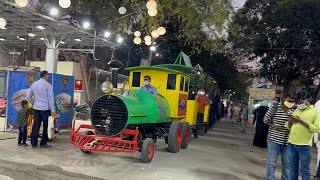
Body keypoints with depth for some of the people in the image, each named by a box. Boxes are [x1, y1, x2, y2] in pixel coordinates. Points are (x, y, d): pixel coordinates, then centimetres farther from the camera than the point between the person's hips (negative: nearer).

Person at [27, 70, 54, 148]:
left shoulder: (34, 84, 12)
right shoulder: (48, 85, -6)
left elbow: (28, 96, 17)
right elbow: (50, 98, -8)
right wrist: (52, 110, -5)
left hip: (36, 107, 5)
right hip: (45, 108, -5)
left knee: (36, 125, 7)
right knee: (45, 126, 4)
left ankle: (34, 143, 9)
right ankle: (43, 143, 8)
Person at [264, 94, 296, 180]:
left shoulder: (294, 110, 0)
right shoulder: (274, 107, -5)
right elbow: (266, 119, 1)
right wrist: (273, 126, -15)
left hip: (287, 141, 3)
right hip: (274, 139, -2)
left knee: (287, 163, 14)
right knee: (271, 162, 6)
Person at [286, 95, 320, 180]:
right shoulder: (296, 111, 14)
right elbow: (288, 126, 17)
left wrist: (300, 121, -18)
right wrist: (290, 121, -5)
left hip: (304, 145, -5)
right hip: (291, 143, 5)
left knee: (304, 170, 4)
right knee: (293, 169, 15)